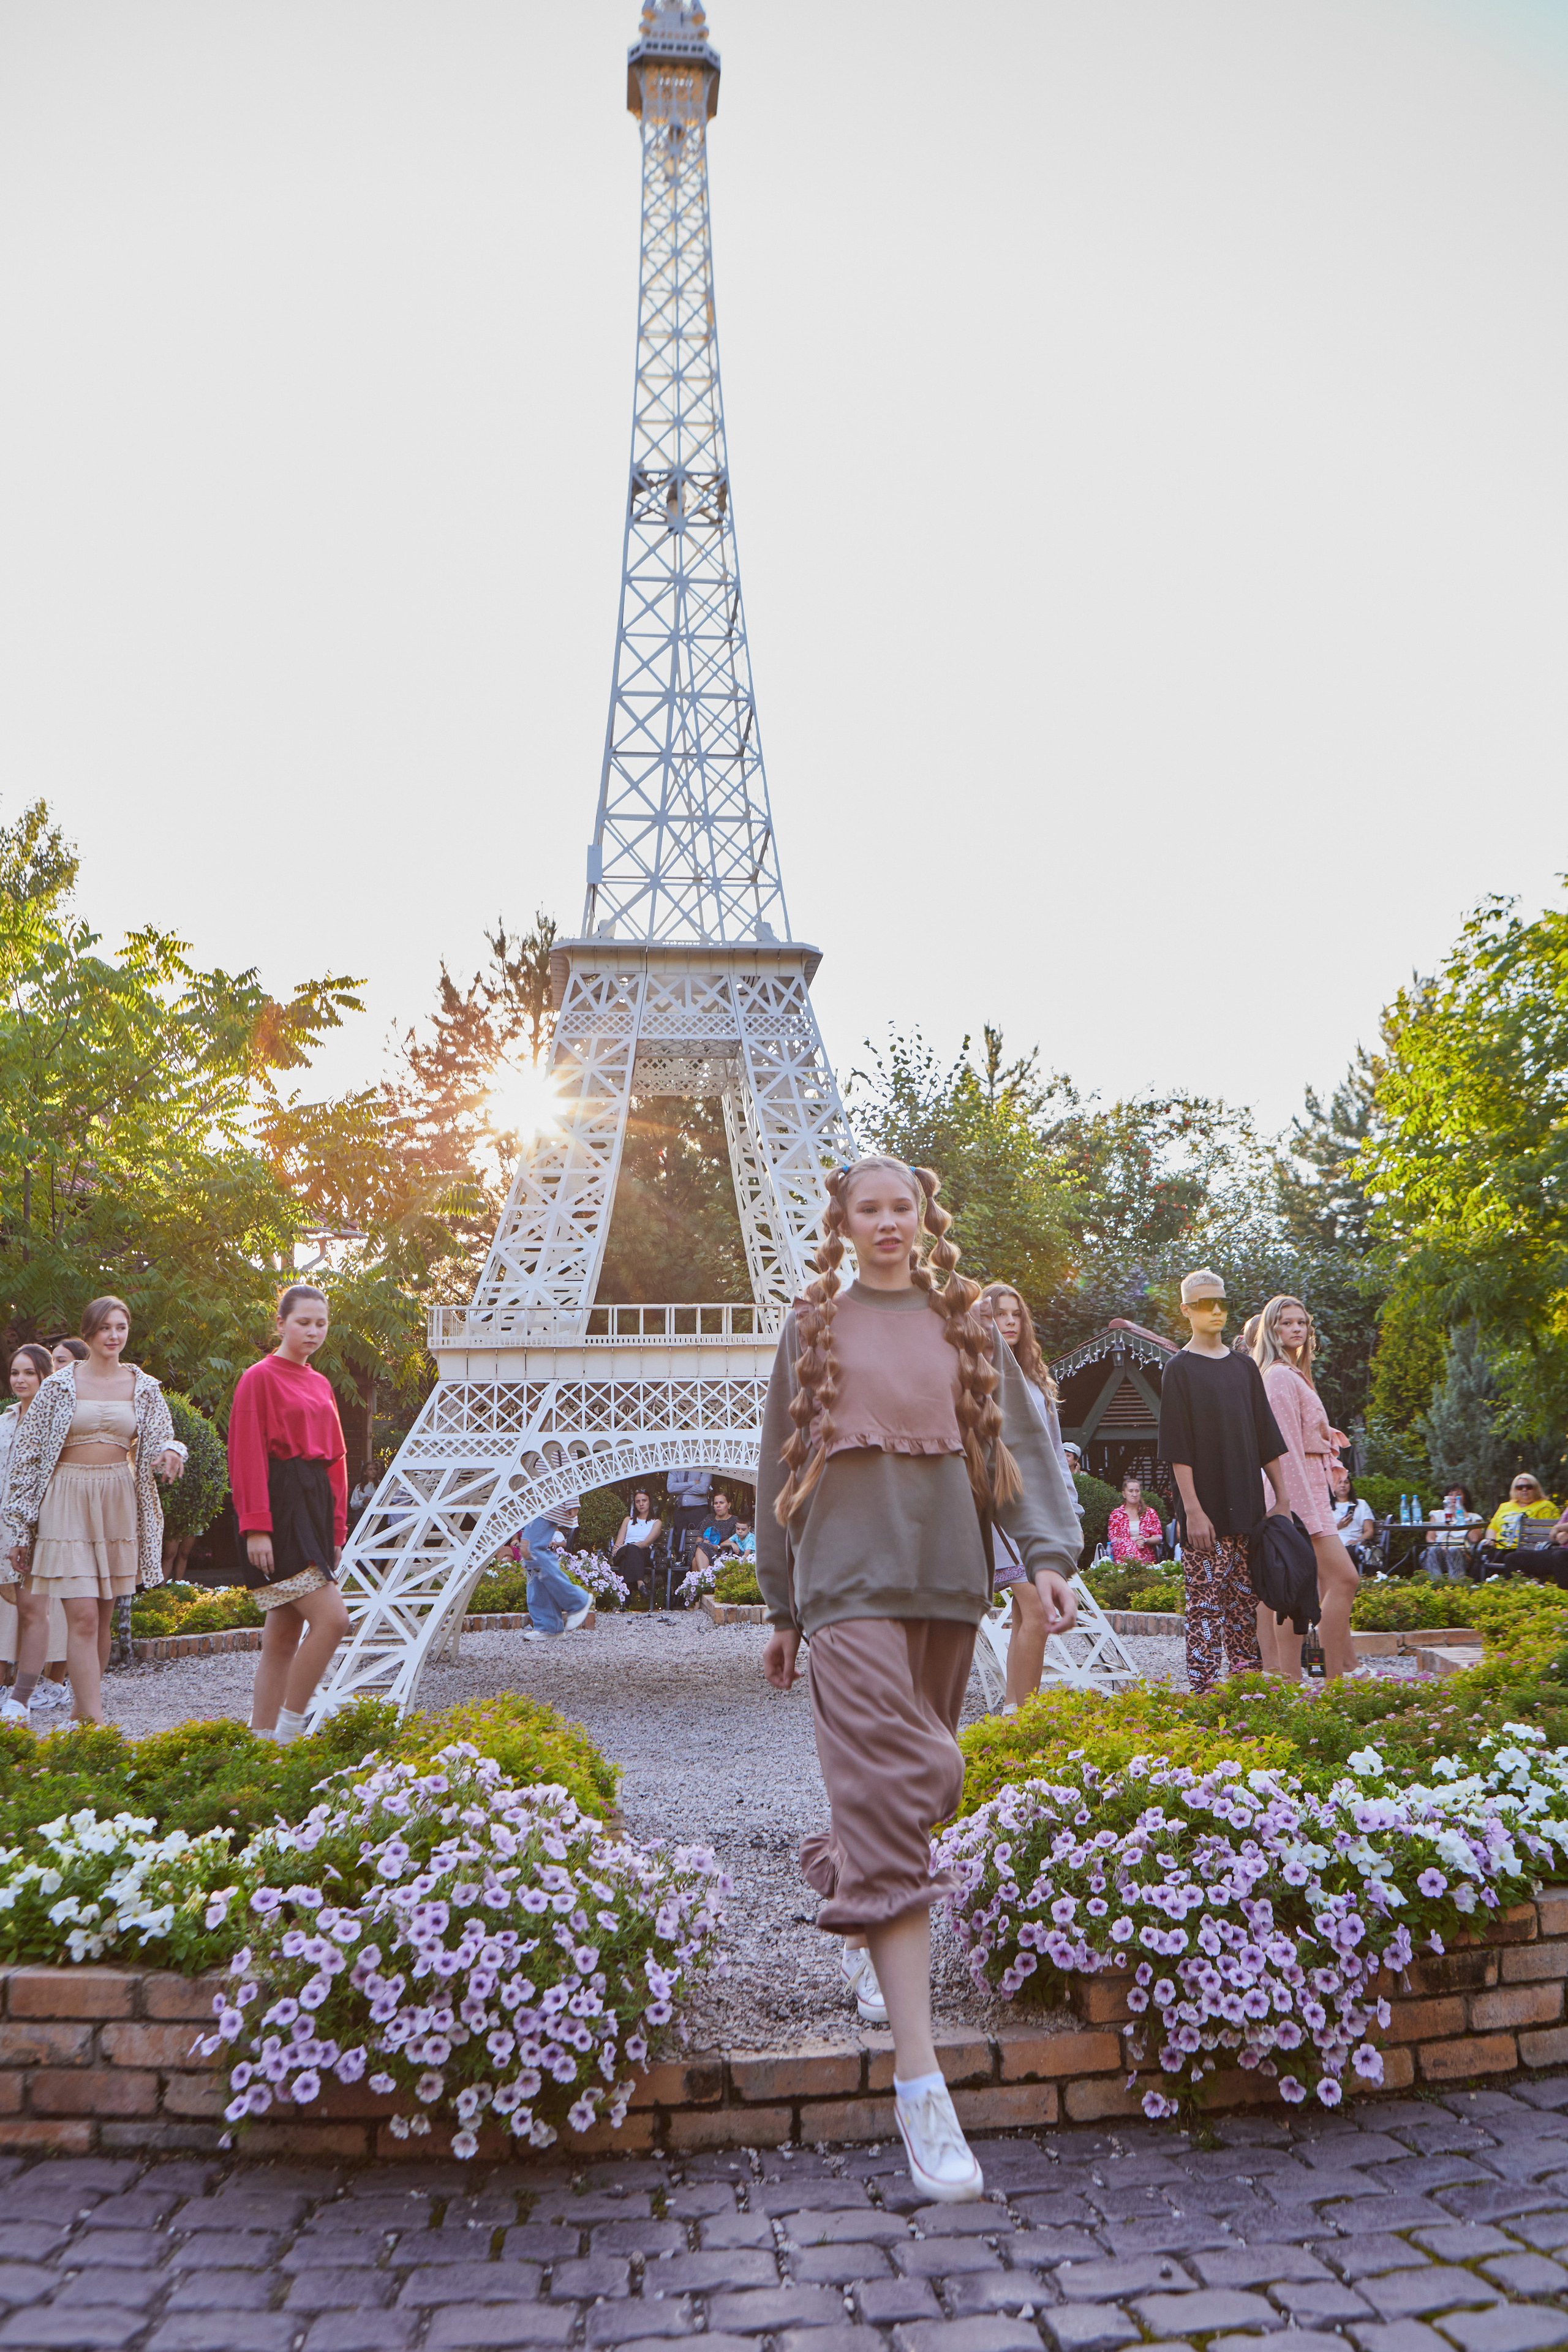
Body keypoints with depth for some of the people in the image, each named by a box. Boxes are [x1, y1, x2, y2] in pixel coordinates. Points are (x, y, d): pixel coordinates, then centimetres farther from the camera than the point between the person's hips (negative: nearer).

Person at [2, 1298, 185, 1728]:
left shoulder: (144, 1387, 8)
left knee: (104, 1615, 8)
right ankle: (95, 1723, -13)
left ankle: (80, 1710, 23)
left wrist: (169, 1454, -18)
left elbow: (159, 1442, 8)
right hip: (68, 1501, -3)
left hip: (120, 1503, 3)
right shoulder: (59, 1385, 1)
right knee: (83, 1615, -12)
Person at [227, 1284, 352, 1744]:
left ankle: (263, 1739, 14)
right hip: (281, 1506, -8)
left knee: (285, 1636, 9)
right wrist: (256, 1527, -16)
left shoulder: (320, 1386, 18)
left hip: (315, 1505, 8)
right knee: (331, 1619, -16)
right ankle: (288, 1729, -5)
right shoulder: (260, 1378, -5)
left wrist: (336, 1528, 15)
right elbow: (248, 1455, -10)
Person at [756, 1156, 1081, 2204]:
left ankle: (869, 1937, 42)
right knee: (890, 1798, -13)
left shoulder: (964, 1324, 12)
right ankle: (921, 2084, -15)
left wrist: (1050, 1551, -12)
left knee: (912, 1785, 12)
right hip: (851, 1581, -3)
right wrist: (783, 1611, 11)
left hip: (946, 1577, 3)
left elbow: (1020, 1438, 4)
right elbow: (782, 1470, 11)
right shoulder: (814, 1327, 8)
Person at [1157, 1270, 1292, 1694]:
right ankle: (1204, 1690, -2)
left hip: (1246, 1508, 5)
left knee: (1246, 1602, 8)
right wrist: (1193, 1510, -14)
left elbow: (1267, 1439, 16)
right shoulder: (1180, 1369, -2)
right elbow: (1178, 1449, -8)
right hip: (1206, 1512, -5)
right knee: (1207, 1603, -6)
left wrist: (1282, 1498, 10)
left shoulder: (1244, 1366, 14)